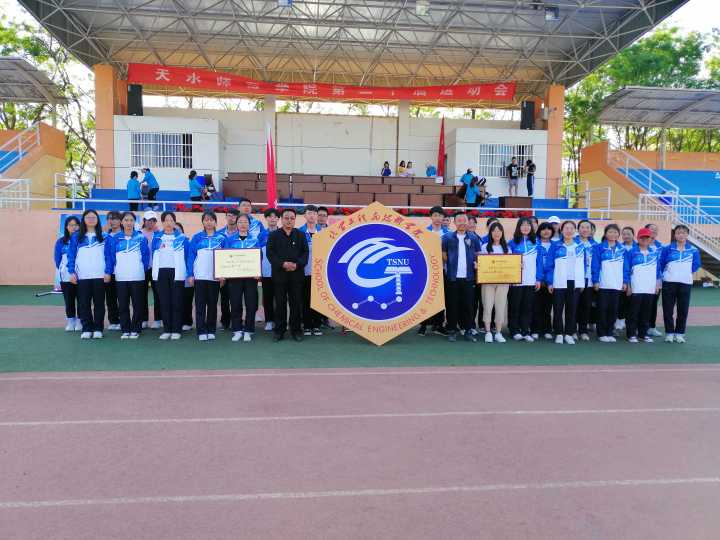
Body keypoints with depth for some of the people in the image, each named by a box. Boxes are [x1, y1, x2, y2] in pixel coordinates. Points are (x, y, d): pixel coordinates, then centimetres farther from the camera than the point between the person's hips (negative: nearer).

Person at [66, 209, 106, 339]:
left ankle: (98, 329, 10)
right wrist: (72, 272, -3)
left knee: (99, 303, 3)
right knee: (84, 303, 3)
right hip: (82, 276, 1)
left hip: (99, 275, -1)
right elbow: (71, 255, 6)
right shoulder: (76, 237, 8)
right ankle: (87, 329, 10)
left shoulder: (103, 237, 6)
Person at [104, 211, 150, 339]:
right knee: (123, 305, 6)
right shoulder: (114, 238, 6)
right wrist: (108, 272, 1)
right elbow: (109, 256, 6)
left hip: (137, 277, -1)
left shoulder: (141, 237, 1)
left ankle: (135, 330, 11)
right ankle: (125, 330, 14)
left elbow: (146, 255, 4)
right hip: (120, 277, 2)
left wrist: (143, 269, 1)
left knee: (137, 305, 2)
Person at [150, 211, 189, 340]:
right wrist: (153, 271, 7)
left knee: (176, 301, -1)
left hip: (176, 272, -2)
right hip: (161, 272, 3)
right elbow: (152, 253, 14)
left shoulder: (182, 238, 3)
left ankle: (176, 330, 5)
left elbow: (187, 256, 2)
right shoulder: (156, 237, 10)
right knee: (164, 302, 4)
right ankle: (166, 329, 11)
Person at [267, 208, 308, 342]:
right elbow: (270, 253, -2)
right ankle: (279, 330, 12)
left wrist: (297, 264, -15)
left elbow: (305, 253, 3)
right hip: (279, 274, -1)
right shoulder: (274, 235, 6)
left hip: (297, 274, 1)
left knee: (296, 303, 4)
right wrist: (283, 264, -15)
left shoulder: (301, 235, 9)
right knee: (280, 303, 3)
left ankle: (296, 330, 13)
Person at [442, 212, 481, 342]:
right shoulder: (447, 237, 3)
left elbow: (478, 255, 13)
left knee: (468, 305, 6)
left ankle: (468, 330, 15)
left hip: (468, 277, 2)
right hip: (452, 277, -1)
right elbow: (443, 254, 5)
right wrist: (449, 265, -5)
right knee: (452, 305, 4)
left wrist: (477, 264, -2)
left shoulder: (473, 238, 9)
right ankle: (452, 331, 12)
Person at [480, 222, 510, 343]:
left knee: (500, 306, 2)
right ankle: (488, 332, 4)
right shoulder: (484, 247, 6)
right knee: (488, 305, -5)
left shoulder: (507, 248, 13)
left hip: (503, 281, 2)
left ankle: (498, 333, 9)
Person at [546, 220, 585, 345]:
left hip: (575, 283, 3)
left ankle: (569, 333, 15)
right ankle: (559, 334, 11)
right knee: (558, 309, 2)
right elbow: (549, 265, -3)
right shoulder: (555, 246, 0)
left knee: (572, 309, 7)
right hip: (559, 283, -2)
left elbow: (583, 265, 10)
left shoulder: (580, 246, 9)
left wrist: (582, 282, 4)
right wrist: (549, 282, -9)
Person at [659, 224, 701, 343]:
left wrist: (685, 272, 7)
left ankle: (679, 333, 14)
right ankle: (669, 333, 11)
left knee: (683, 309, 3)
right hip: (669, 282, -1)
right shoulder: (667, 248, 0)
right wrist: (670, 273, 6)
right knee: (668, 309, 1)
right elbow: (661, 264, 5)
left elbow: (696, 265, 12)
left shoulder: (693, 250, 3)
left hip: (685, 283, 1)